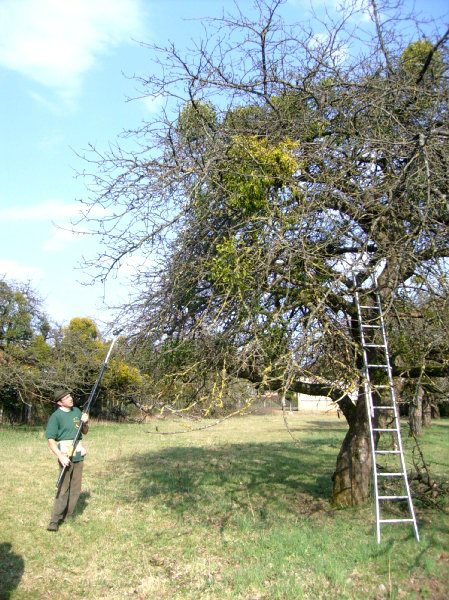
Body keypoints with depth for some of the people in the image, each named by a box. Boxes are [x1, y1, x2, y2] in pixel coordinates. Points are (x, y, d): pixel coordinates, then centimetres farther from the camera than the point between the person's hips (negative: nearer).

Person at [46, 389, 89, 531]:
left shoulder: (77, 411, 11)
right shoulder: (56, 416, -8)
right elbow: (50, 440, -12)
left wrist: (85, 422, -2)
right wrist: (60, 456, -22)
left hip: (79, 454, 6)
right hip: (65, 454, -6)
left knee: (76, 489, 10)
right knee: (63, 489, -8)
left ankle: (68, 517, 21)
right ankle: (54, 521, 2)